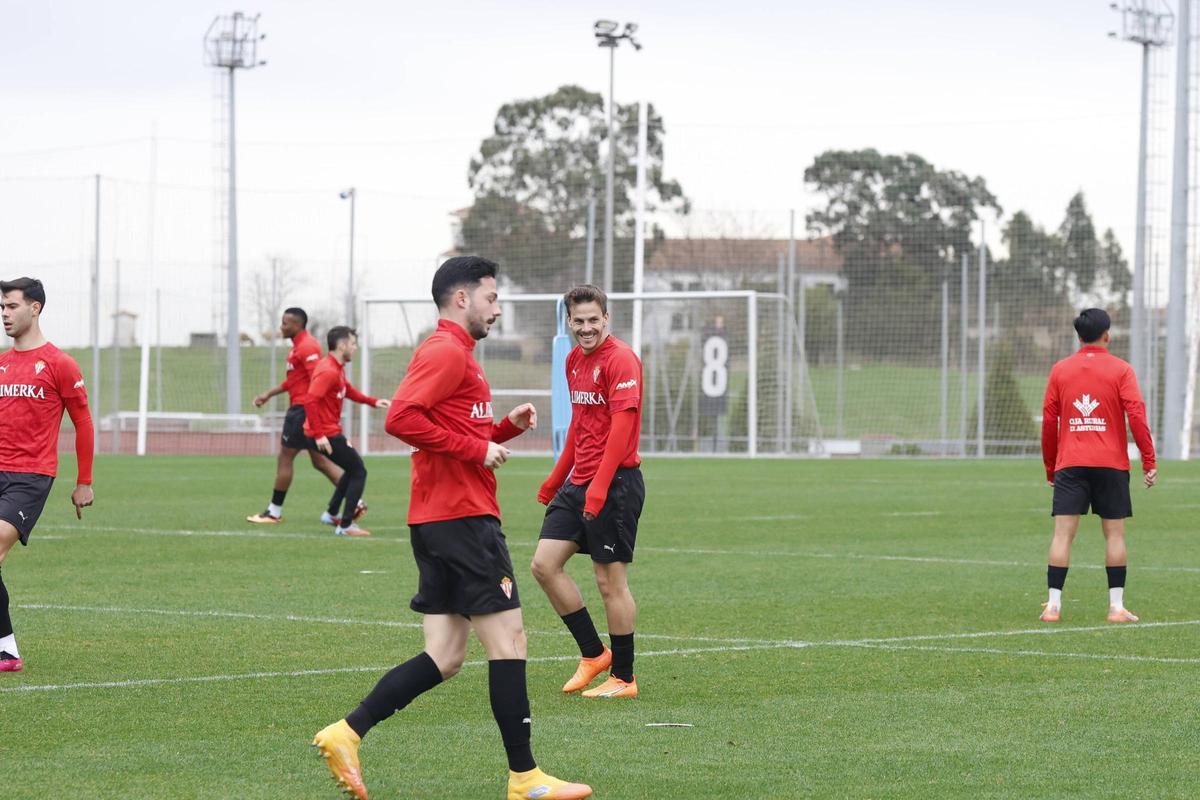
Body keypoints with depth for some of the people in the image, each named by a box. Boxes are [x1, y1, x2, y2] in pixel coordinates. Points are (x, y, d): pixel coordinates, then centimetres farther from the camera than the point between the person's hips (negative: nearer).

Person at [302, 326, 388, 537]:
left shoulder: (337, 368, 10)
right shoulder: (329, 371, -22)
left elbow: (348, 391, 25)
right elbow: (310, 400, -29)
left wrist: (373, 401, 11)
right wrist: (318, 434, -30)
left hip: (329, 431, 10)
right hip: (325, 435, -10)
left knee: (352, 469, 25)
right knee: (359, 472, -3)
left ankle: (332, 513, 31)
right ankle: (345, 525, -3)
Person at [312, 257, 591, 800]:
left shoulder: (454, 354, 23)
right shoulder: (446, 351, -10)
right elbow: (401, 418, -22)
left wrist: (508, 427, 12)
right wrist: (475, 449, -18)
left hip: (441, 521, 10)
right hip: (463, 516, -10)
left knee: (445, 657, 6)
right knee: (508, 640, -5)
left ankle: (347, 734, 0)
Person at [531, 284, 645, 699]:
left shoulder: (620, 359, -13)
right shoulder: (574, 360, 13)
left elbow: (622, 426, -20)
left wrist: (599, 488, -26)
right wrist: (557, 478, 23)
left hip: (615, 482, -8)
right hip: (578, 481, 8)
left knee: (610, 581, -3)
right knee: (544, 564, 2)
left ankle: (623, 677, 8)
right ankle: (593, 653, 14)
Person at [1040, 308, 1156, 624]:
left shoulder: (1060, 370, 7)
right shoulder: (1120, 370, 0)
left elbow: (1048, 420, 7)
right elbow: (1136, 414, -8)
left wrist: (1050, 467, 15)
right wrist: (1149, 461, -4)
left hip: (1069, 464, 1)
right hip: (1111, 464, -1)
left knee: (1063, 533, -1)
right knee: (1114, 533, 6)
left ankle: (1053, 605, -7)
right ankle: (1117, 606, 4)